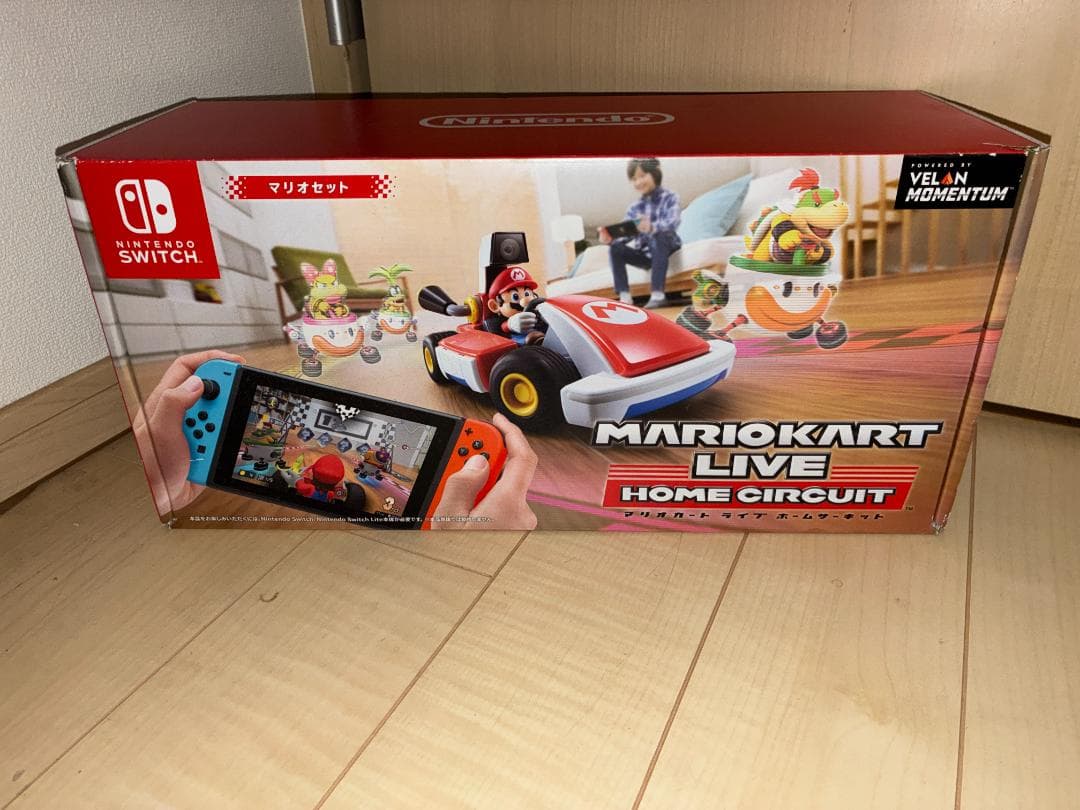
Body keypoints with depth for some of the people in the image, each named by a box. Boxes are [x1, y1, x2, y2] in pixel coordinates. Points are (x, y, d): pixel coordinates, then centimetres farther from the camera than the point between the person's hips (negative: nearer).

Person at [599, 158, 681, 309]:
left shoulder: (669, 197, -3)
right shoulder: (634, 209, 9)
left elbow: (672, 223, -23)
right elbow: (626, 235, -1)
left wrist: (652, 228, -45)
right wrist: (610, 239, -25)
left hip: (667, 249, -4)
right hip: (646, 255, 5)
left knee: (660, 237, -36)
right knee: (616, 248, -16)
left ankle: (658, 294, -44)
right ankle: (624, 296, -24)